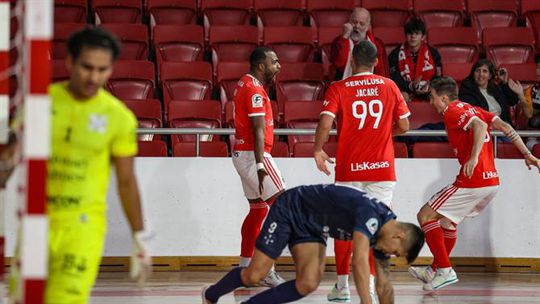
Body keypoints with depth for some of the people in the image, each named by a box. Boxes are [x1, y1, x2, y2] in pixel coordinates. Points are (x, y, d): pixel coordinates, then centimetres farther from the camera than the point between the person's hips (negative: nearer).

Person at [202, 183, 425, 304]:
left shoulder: (384, 232, -5)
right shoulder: (370, 215, -32)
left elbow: (384, 285, 2)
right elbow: (360, 262, -44)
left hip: (311, 226, 7)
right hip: (291, 209, -7)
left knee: (308, 284, -14)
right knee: (254, 276, -5)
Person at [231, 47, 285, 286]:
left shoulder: (245, 85, 16)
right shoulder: (254, 89, -16)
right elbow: (258, 130, -22)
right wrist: (260, 166, -25)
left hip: (242, 152, 11)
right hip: (253, 154, -11)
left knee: (258, 209, 15)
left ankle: (244, 267, 17)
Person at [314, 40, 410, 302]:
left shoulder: (338, 89, -3)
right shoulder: (389, 86, 3)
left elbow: (325, 124, -14)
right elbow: (403, 126, 6)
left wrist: (317, 150, 1)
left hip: (348, 169, -1)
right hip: (382, 168, 1)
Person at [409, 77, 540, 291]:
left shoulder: (452, 112, -7)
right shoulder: (471, 109, 18)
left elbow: (480, 126, -25)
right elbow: (504, 126, 10)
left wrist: (474, 158, -36)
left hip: (472, 182, -9)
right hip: (492, 180, 9)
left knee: (425, 216, -1)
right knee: (447, 219, 26)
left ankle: (445, 270, -5)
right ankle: (435, 271, 35)